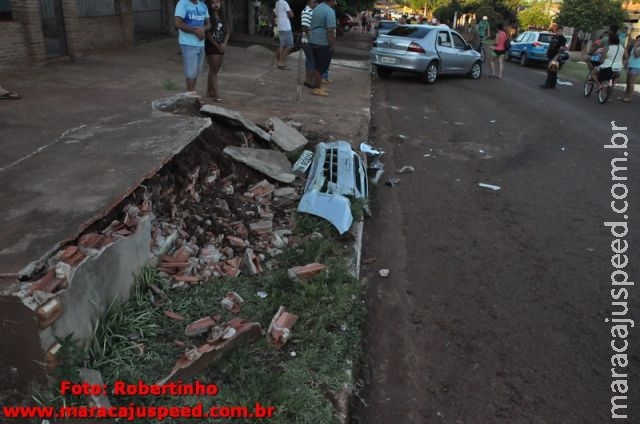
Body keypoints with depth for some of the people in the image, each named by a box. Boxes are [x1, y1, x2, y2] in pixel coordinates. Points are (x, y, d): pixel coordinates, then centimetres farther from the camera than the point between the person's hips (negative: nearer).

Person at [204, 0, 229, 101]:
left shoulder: (221, 17, 11)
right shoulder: (208, 17, -9)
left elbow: (226, 32, 10)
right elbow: (207, 33, -13)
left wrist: (224, 44, -6)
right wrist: (217, 45, -11)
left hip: (221, 46, 7)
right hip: (211, 46, -7)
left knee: (215, 69, 11)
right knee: (214, 69, -6)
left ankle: (209, 91, 20)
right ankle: (216, 93, -7)